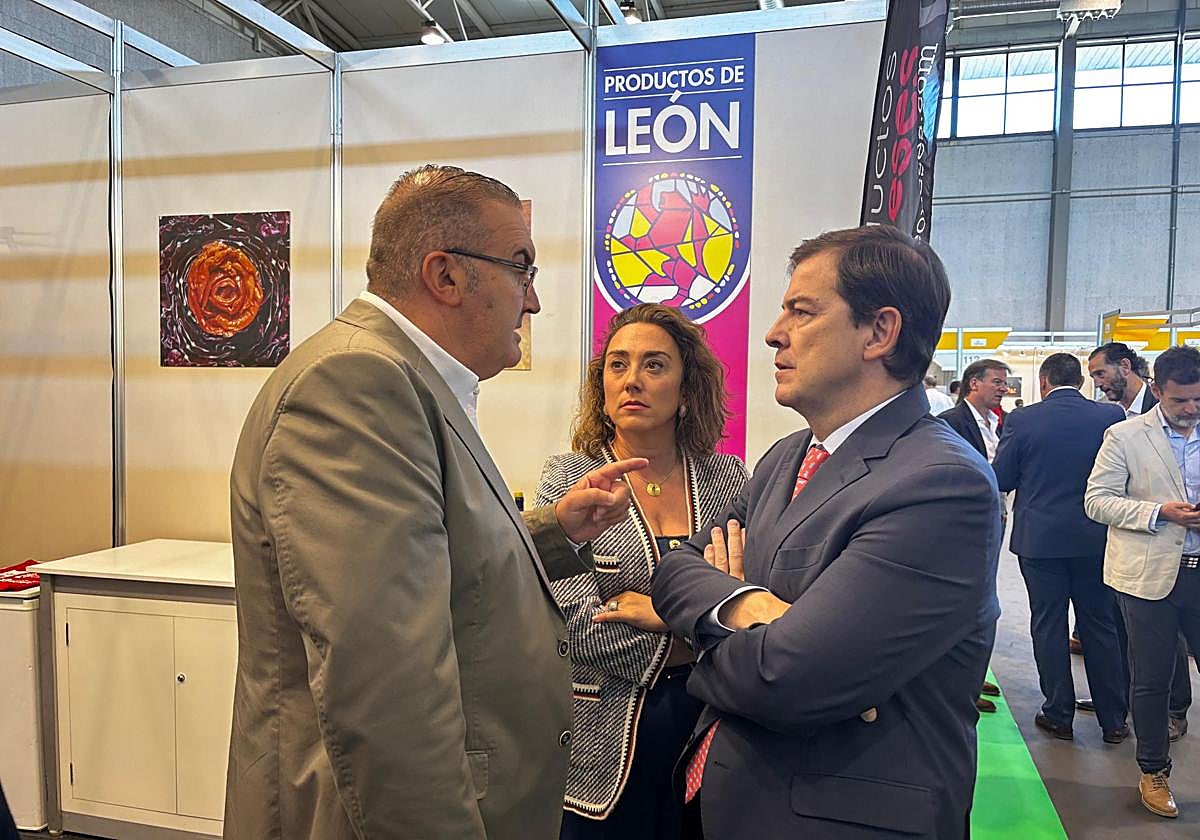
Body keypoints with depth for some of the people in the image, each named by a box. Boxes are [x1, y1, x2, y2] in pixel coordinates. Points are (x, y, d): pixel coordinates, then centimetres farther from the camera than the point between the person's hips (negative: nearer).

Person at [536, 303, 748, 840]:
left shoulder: (730, 479, 1)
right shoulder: (568, 480, -6)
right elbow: (574, 626, -15)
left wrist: (647, 608, -18)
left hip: (709, 732, 3)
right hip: (606, 741, -2)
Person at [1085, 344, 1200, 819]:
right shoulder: (1125, 436, -3)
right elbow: (1097, 500, -6)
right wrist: (1159, 512, -17)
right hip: (1150, 574, -2)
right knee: (1152, 680, 9)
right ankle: (1154, 772, 25)